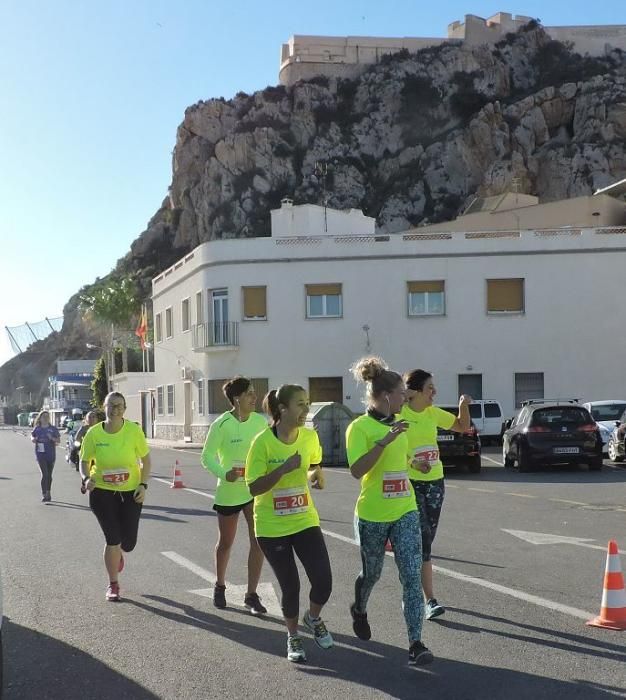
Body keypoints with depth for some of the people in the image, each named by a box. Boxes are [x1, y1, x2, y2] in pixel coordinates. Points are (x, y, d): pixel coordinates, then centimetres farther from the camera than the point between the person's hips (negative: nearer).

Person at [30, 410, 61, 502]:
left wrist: (52, 438, -18)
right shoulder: (37, 429, 1)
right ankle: (44, 495, -12)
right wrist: (33, 439, -10)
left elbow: (59, 440, 1)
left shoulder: (53, 429, 1)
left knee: (49, 475, 12)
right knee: (44, 474, -13)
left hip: (51, 454, 2)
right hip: (40, 454, -2)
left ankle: (48, 493, 25)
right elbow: (32, 437, 13)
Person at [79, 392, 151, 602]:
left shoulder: (134, 430, -9)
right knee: (112, 539, -3)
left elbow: (146, 460, 1)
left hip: (130, 492, 1)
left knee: (128, 542, 3)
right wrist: (86, 478, -17)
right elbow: (84, 462, 3)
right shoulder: (94, 433, -8)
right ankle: (113, 585, 19)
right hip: (102, 492, -1)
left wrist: (143, 485, -10)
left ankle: (118, 552, 44)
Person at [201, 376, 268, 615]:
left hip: (255, 489, 3)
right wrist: (224, 473, -29)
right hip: (229, 490, -3)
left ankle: (251, 595, 4)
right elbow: (206, 457, -14)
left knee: (258, 541, -6)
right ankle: (220, 586, 39)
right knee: (225, 542, 15)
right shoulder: (222, 424, -16)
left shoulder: (260, 421, -3)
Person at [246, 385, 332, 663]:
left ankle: (313, 619, 29)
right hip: (272, 527, -3)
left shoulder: (310, 436, -5)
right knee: (290, 586, 4)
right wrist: (284, 468, -29)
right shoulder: (263, 442, -17)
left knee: (323, 582, -5)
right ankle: (293, 636, 32)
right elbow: (254, 488, -18)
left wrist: (316, 475, -6)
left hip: (305, 521, 3)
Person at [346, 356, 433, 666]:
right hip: (372, 515, -4)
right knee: (371, 573, 16)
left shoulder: (398, 423, 8)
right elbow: (357, 470, -27)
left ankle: (415, 644, -6)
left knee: (412, 576, -7)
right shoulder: (360, 427, -13)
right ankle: (359, 610, 48)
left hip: (405, 512, 4)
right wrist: (385, 440, -32)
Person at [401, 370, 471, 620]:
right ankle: (430, 600, -7)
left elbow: (463, 427, 17)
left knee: (426, 540, 12)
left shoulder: (433, 413, 5)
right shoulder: (399, 415, -14)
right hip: (410, 483, -7)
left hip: (435, 481, 7)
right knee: (422, 540, -10)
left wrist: (463, 406, -1)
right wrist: (413, 463, -27)